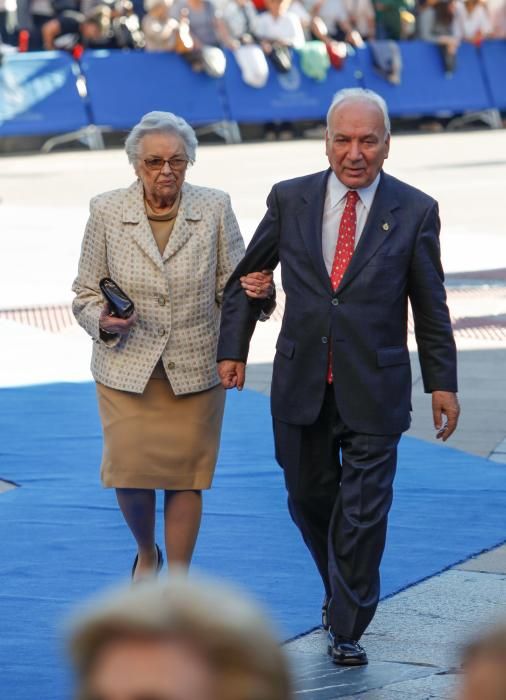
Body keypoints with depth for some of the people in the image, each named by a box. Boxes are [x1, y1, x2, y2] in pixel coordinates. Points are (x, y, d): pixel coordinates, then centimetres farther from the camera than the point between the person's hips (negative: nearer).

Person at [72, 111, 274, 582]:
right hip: (127, 367, 0)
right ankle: (146, 553, 30)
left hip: (195, 368, 0)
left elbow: (231, 287, 3)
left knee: (185, 478, 4)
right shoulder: (106, 212, -3)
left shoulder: (214, 209, -2)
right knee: (129, 473, -2)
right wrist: (103, 321, -16)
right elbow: (85, 293, 5)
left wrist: (255, 291, -20)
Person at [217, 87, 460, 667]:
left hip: (374, 390, -2)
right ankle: (341, 590, 40)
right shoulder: (290, 200, 0)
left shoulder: (414, 211, -4)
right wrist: (233, 348, 4)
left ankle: (346, 629, 11)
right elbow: (246, 276, 11)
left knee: (364, 511, -2)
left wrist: (442, 383, 2)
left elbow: (430, 307, 2)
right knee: (309, 499, 14)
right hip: (302, 384, 2)